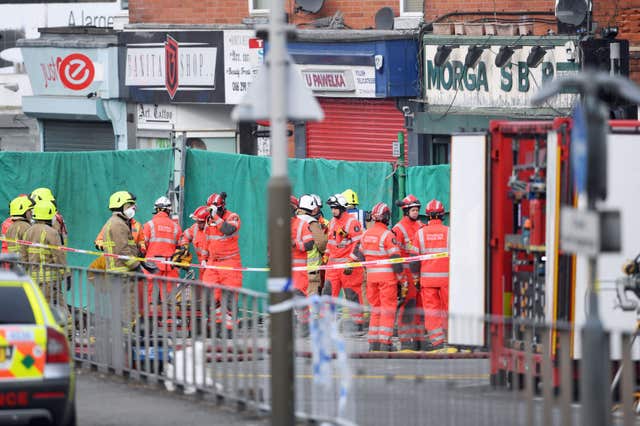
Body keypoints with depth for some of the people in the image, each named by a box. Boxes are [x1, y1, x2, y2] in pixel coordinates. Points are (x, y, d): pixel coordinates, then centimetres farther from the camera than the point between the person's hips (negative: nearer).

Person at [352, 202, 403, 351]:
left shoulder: (366, 234, 7)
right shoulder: (388, 235, -13)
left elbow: (359, 255, 17)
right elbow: (395, 258, -14)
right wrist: (401, 278, -6)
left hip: (371, 276, 6)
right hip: (387, 276, -6)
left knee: (376, 309, 14)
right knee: (388, 310, -1)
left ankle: (373, 342, 12)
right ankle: (385, 343, -5)